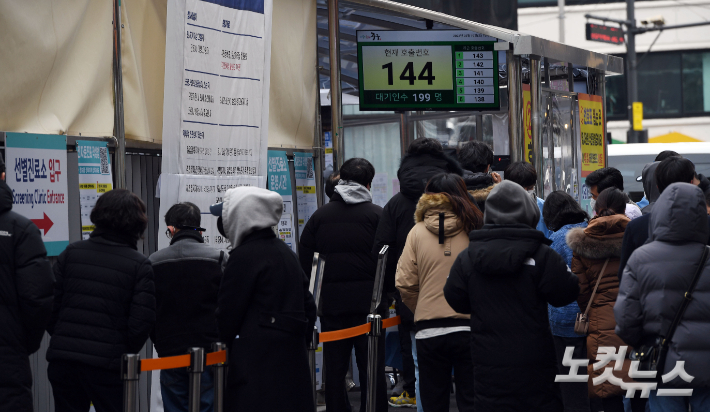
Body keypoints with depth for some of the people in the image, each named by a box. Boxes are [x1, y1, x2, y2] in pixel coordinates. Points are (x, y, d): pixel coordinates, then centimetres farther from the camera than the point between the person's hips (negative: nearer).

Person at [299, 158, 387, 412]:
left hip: (330, 302, 2)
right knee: (372, 369, 2)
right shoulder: (377, 215, -3)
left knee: (334, 369, 7)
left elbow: (304, 263, 6)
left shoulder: (320, 216, 5)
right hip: (368, 302, -2)